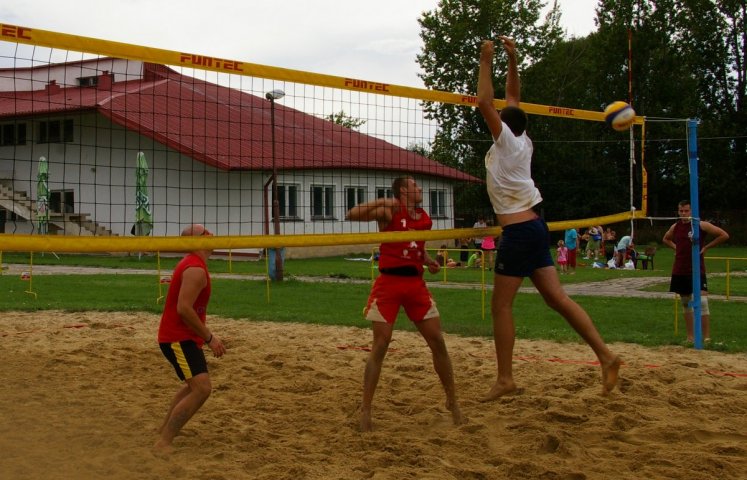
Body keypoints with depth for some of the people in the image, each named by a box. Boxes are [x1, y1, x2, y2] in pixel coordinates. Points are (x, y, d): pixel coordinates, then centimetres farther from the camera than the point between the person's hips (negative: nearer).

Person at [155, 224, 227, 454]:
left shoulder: (191, 263, 12)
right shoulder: (196, 269, -21)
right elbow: (184, 308, -28)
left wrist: (205, 335, 22)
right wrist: (209, 338, -23)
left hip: (181, 336, 11)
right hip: (178, 339, -11)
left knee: (194, 385, 28)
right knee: (201, 388, -21)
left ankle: (165, 428, 42)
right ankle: (163, 443, -19)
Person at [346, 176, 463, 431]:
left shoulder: (425, 219, 13)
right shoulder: (389, 212, -4)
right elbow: (351, 215, -14)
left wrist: (429, 262, 7)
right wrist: (381, 202, -23)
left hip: (415, 283, 5)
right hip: (389, 281, -5)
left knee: (437, 341, 3)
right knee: (380, 345, -6)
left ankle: (452, 402, 17)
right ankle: (365, 409, 4)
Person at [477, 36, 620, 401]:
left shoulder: (506, 141, -5)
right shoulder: (523, 142, 13)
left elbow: (484, 103, -12)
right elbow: (512, 98, 23)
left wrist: (486, 62, -5)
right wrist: (512, 59, 20)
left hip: (517, 231, -8)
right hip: (535, 228, 8)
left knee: (501, 306, -2)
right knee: (557, 298, 4)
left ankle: (505, 379, -1)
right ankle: (605, 354, -4)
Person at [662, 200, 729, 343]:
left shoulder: (701, 225, -7)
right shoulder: (675, 227, 7)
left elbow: (724, 235, -6)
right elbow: (666, 239, 28)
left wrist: (706, 247, -7)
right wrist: (676, 247, 10)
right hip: (679, 271, 5)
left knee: (702, 302, -14)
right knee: (686, 303, 10)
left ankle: (707, 337, -12)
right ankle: (690, 336, 17)